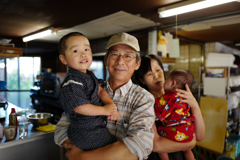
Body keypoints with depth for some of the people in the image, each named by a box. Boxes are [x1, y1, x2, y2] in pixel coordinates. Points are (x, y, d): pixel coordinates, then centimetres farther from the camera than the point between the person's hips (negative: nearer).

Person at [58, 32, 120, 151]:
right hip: (86, 134, -9)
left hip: (96, 125, 9)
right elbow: (80, 107, -27)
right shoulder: (72, 83, -24)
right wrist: (104, 110, -17)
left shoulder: (89, 75, 7)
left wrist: (111, 105, -10)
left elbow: (100, 91, 7)